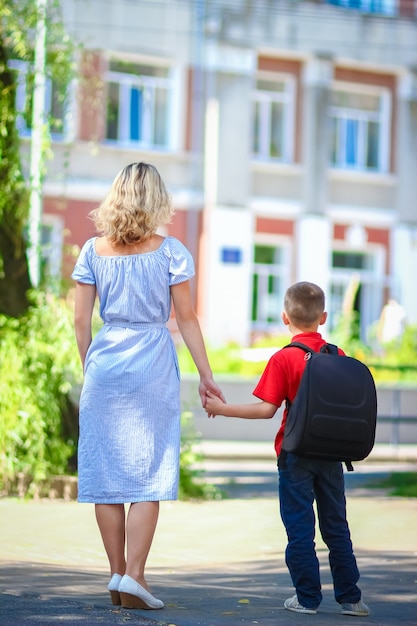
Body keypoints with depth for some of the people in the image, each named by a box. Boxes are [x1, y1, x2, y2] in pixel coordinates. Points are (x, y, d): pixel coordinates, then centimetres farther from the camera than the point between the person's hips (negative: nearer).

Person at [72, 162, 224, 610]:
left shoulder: (93, 250, 4)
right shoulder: (170, 252, -2)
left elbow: (81, 319, 4)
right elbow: (187, 319, -1)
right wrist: (206, 375, 5)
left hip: (105, 360, 2)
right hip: (153, 363, -2)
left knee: (106, 468, 7)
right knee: (149, 472, 0)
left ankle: (117, 574, 11)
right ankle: (133, 574, -8)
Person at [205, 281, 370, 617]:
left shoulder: (284, 358, -11)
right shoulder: (339, 356, 1)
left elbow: (266, 409, -15)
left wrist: (221, 408, -7)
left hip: (296, 455, -4)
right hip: (332, 455, 4)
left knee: (300, 527, 4)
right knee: (337, 527, 11)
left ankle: (308, 597, 7)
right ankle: (350, 597, 13)